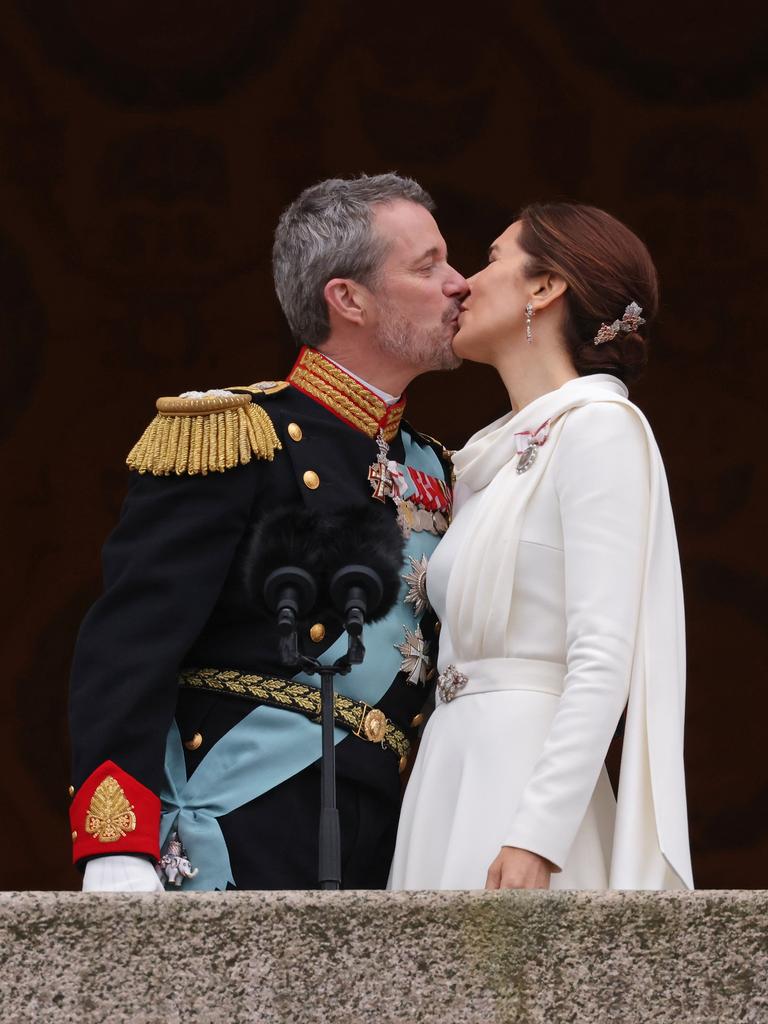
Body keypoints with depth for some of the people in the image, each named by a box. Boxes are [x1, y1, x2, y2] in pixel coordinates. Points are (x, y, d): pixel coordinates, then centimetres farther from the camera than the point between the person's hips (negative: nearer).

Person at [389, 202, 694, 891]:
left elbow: (603, 660, -15)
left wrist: (537, 836, -22)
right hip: (449, 775, 8)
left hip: (525, 775, -8)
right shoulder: (498, 453, 20)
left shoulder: (600, 428, -6)